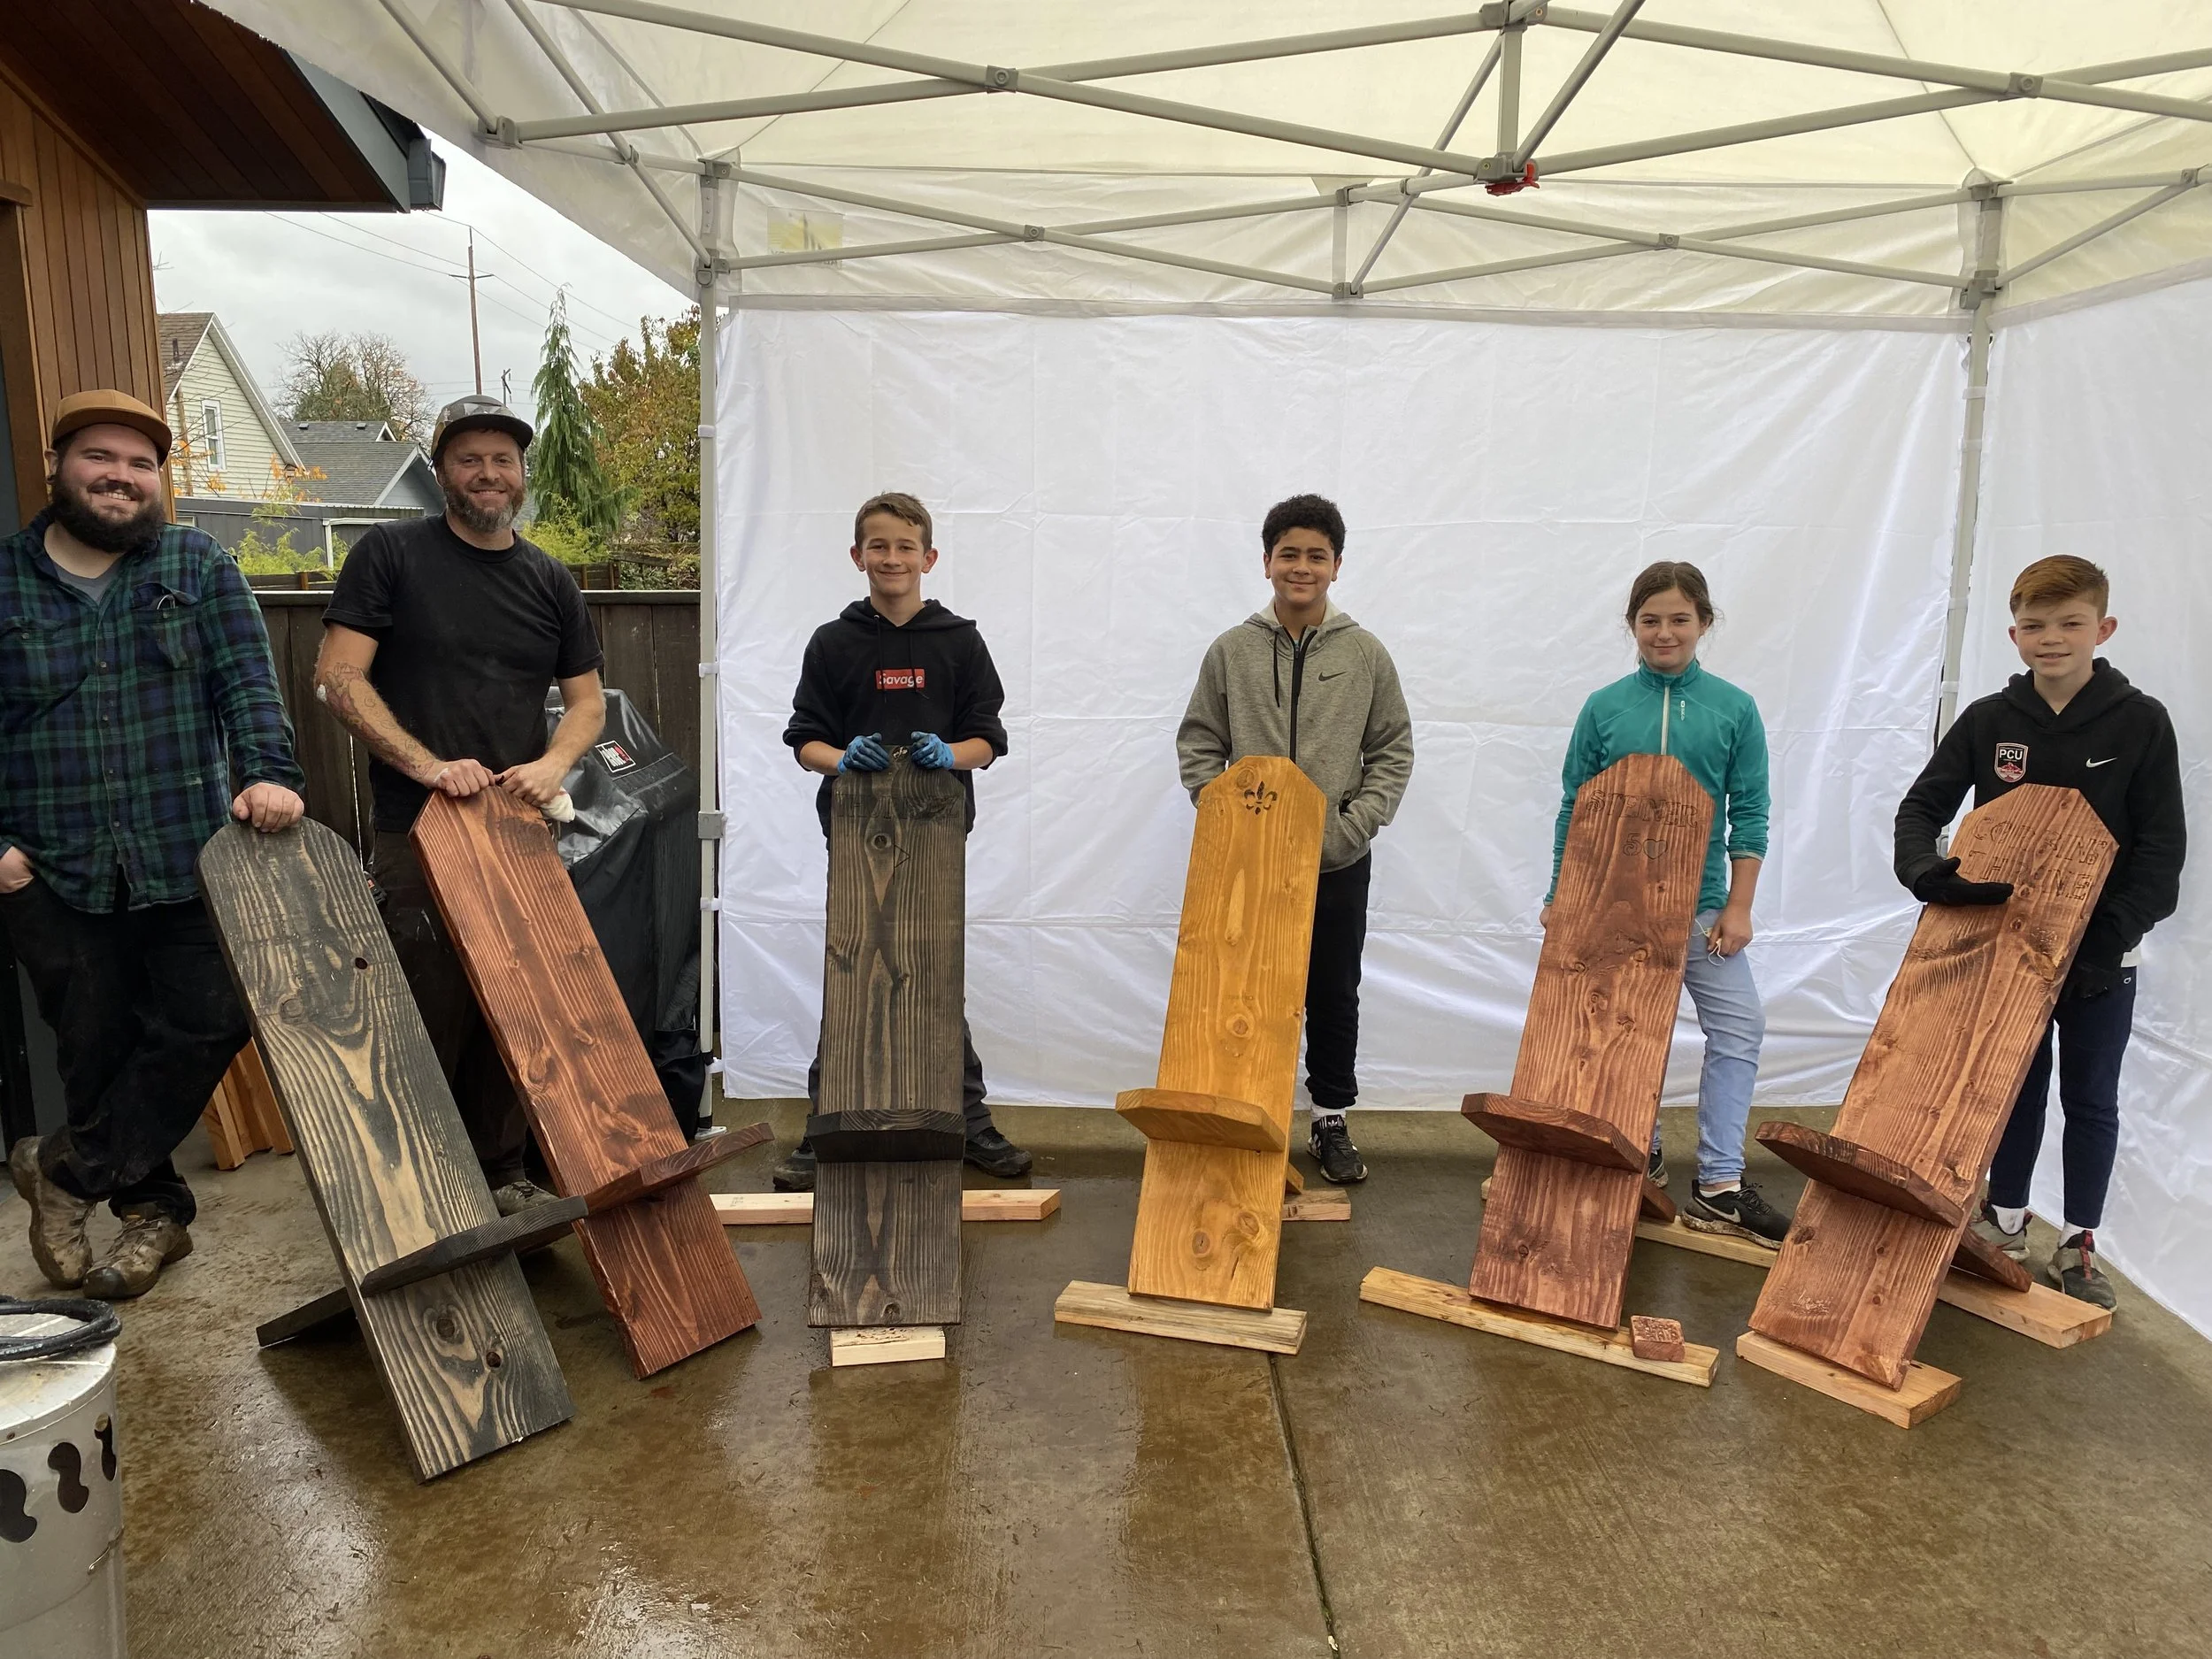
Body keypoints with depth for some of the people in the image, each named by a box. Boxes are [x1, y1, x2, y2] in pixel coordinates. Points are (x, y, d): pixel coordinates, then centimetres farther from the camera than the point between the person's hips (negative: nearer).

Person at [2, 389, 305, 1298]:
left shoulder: (199, 566, 5)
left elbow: (247, 680, -4)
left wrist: (268, 772, -20)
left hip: (189, 858, 0)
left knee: (206, 1022, -2)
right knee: (97, 1050, 7)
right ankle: (152, 1210, 25)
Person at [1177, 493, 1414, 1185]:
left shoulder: (1366, 653, -1)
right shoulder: (1231, 651, -1)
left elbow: (1393, 751, 3)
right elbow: (1198, 745, 3)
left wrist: (1356, 824, -9)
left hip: (1339, 866, 1)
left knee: (1335, 996, 12)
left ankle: (1331, 1121, 27)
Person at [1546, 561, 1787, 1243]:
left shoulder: (1734, 709, -1)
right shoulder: (1603, 707, -1)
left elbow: (1749, 815, 0)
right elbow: (1574, 808, 3)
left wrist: (1739, 907, -4)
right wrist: (1560, 896, 1)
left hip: (1700, 903, 0)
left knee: (1739, 1028, -3)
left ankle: (1719, 1185, 6)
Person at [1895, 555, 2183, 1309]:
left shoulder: (2140, 721, -8)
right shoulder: (1988, 720, -4)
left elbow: (2162, 848, -8)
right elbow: (1921, 807, -4)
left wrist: (2112, 938, -17)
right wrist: (1926, 870, -24)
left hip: (2101, 952, -1)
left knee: (2091, 1097, 10)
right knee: (2017, 1083, 14)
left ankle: (2078, 1245, 23)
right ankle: (2004, 1222, 27)